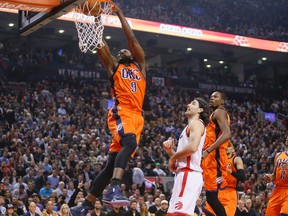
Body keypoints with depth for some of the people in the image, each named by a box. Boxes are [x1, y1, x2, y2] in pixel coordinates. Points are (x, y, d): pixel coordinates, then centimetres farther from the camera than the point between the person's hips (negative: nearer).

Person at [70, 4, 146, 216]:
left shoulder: (140, 67, 27)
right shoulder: (114, 66, 20)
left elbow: (132, 38, 21)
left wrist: (119, 13, 22)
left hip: (137, 117, 4)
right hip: (122, 112, -4)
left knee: (111, 165, 2)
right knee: (130, 143, -36)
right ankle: (114, 189, -50)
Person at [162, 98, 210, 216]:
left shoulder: (196, 123, -3)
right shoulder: (190, 127, 27)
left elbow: (193, 147, -22)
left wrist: (173, 157, -8)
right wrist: (169, 150, 9)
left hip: (189, 175, -10)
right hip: (185, 174, 10)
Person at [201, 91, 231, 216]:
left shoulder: (219, 112, -5)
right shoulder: (215, 115, 26)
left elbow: (226, 134, -22)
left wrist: (207, 151, -26)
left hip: (215, 157, -10)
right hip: (212, 158, 10)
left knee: (212, 196, -13)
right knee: (211, 195, 9)